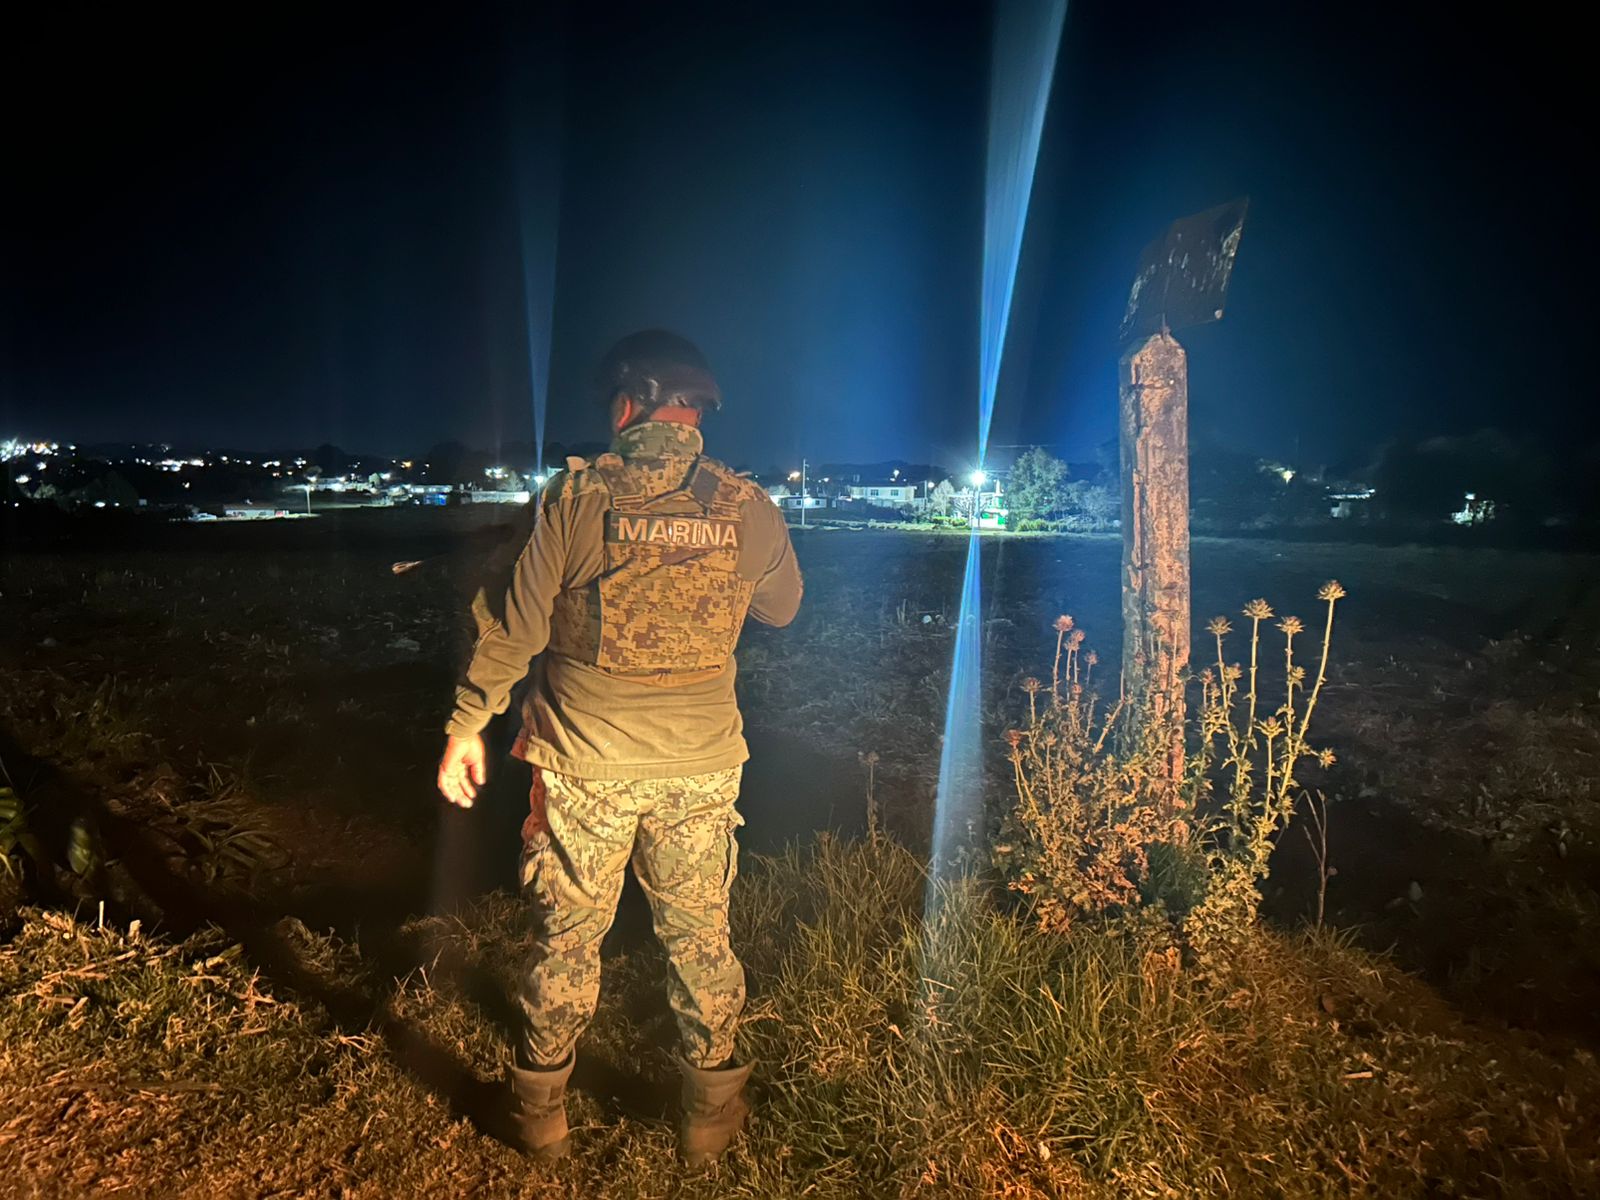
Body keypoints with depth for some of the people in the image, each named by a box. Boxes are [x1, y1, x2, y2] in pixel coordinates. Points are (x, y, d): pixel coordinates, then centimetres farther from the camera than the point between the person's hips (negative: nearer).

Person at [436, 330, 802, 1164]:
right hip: (700, 766, 2)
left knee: (567, 938, 15)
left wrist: (465, 729, 4)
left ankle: (540, 1115, 33)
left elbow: (514, 629, -7)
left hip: (585, 765, -1)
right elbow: (781, 609, 12)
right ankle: (710, 1116, 31)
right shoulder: (746, 506, -4)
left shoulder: (574, 497, -9)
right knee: (700, 938, 16)